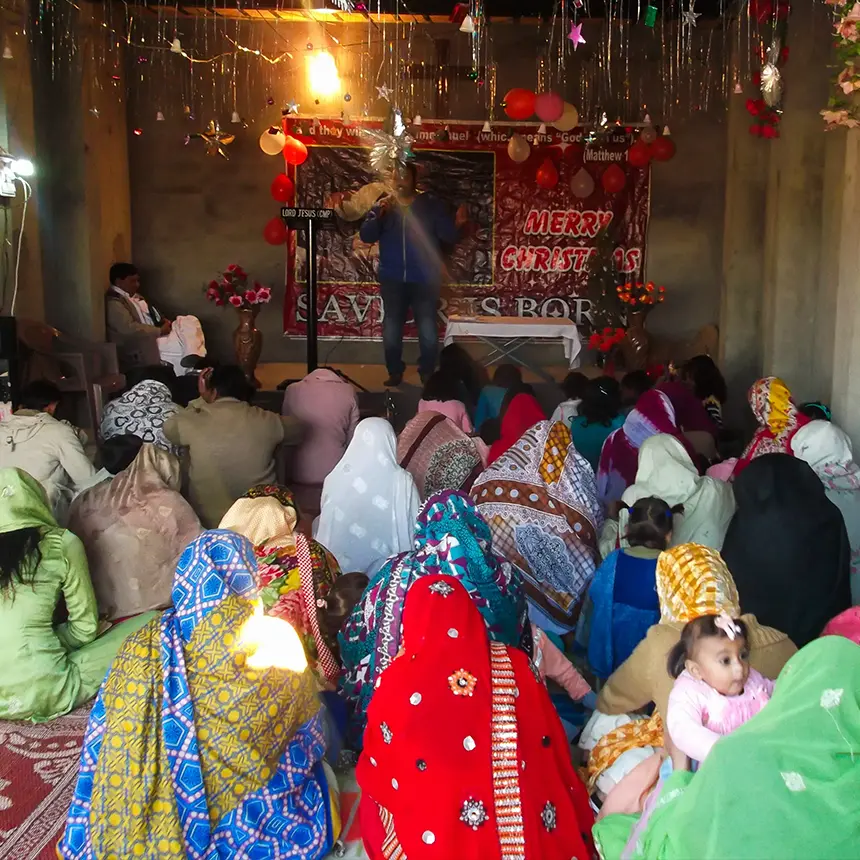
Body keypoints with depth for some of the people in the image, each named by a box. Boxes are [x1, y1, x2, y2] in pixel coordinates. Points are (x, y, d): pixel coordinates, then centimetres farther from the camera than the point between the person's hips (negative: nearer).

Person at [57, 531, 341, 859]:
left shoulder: (142, 650, -16)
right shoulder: (278, 643, -19)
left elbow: (107, 754, -6)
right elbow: (310, 739, -3)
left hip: (158, 826, 2)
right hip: (260, 825, -2)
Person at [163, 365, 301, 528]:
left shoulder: (194, 423, -12)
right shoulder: (266, 422, -9)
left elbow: (169, 428, 11)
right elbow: (296, 430, 12)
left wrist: (201, 400, 12)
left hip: (206, 526, -1)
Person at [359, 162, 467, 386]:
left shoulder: (432, 205, 1)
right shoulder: (383, 205, 7)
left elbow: (449, 237, -5)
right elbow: (366, 236, -2)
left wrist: (457, 225, -27)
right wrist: (379, 215, -17)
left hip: (424, 279, -2)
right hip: (392, 279, 2)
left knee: (428, 330, -2)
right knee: (391, 329, 6)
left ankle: (428, 373, 12)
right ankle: (395, 372, 19)